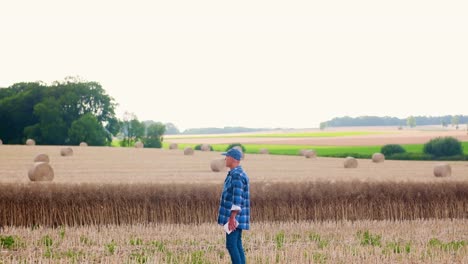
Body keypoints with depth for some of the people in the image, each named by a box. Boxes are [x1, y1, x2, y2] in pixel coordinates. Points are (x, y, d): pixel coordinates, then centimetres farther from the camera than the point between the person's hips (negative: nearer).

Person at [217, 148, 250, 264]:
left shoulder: (237, 175, -17)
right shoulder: (237, 174, 17)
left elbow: (237, 198, -25)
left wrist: (232, 218, -29)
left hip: (234, 217, -10)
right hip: (236, 217, 10)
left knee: (231, 245, -10)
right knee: (237, 245, 9)